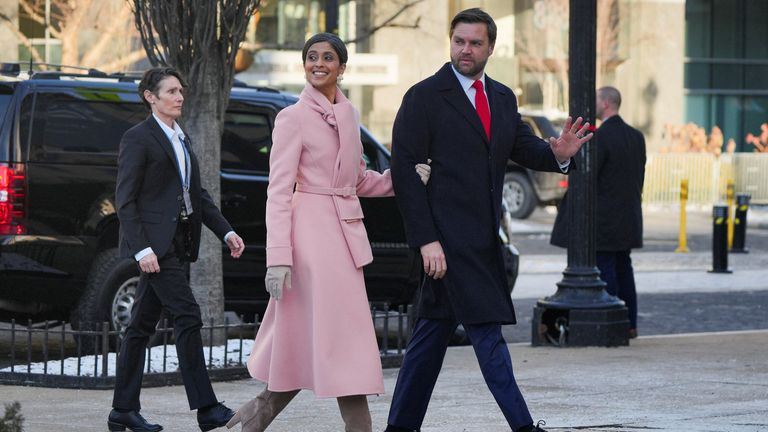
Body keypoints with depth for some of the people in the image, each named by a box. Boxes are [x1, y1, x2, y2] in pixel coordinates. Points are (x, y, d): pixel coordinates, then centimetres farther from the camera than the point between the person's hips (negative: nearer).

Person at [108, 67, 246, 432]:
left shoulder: (180, 138, 18)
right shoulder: (138, 138, -8)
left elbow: (196, 193, 20)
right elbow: (125, 200, -12)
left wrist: (226, 232, 10)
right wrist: (142, 248, -19)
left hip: (176, 242, 8)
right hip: (153, 241, -8)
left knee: (142, 325, 10)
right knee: (188, 316, -13)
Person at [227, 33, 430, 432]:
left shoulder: (348, 115, 14)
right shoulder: (293, 118, -6)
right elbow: (278, 190, -11)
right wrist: (278, 257, -19)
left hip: (345, 231, 7)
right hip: (312, 231, -7)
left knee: (305, 346, 9)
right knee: (341, 339, -8)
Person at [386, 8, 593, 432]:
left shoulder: (502, 98, 14)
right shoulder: (424, 98, -7)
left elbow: (525, 150, 11)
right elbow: (404, 171, -10)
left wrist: (557, 154, -14)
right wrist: (426, 240, -16)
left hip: (483, 238, 7)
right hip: (449, 238, -7)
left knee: (433, 332, 12)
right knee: (487, 333, -9)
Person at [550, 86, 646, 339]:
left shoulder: (599, 137, -16)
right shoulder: (636, 137, 9)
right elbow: (640, 177, 13)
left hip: (603, 218, -8)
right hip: (628, 218, 8)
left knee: (604, 270, -4)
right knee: (623, 268, 13)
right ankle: (629, 324, 16)